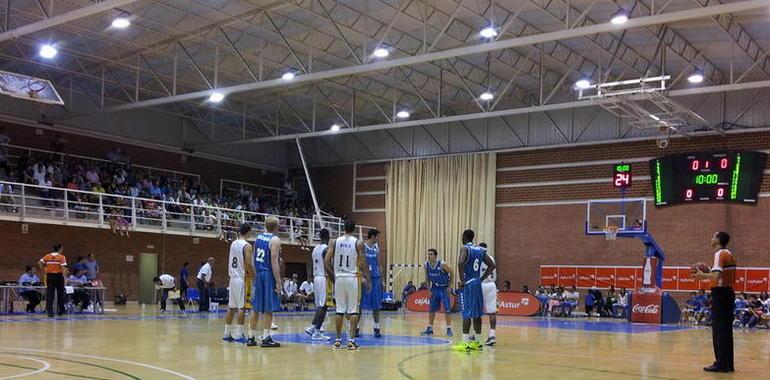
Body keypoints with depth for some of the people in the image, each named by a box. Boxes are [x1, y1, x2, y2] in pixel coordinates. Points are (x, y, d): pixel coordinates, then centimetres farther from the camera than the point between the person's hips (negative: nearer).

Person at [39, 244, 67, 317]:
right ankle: (60, 311, 21)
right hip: (58, 275, -3)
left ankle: (50, 312, -3)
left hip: (49, 276, 3)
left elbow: (39, 263, -3)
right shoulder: (62, 257, -5)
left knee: (49, 294, 3)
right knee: (60, 294, 12)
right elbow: (63, 268, -14)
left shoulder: (47, 256, 6)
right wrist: (65, 277, -16)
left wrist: (44, 270, 5)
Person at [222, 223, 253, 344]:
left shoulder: (233, 244, 10)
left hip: (233, 278, 8)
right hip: (242, 279, -7)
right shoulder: (247, 246, -12)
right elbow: (248, 264, -18)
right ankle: (238, 335, -7)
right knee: (242, 307, -5)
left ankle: (227, 334, 17)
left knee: (231, 308, 12)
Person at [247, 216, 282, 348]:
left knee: (256, 308, 11)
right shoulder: (275, 240, -10)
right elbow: (274, 261, -17)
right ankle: (266, 338, -3)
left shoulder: (258, 237, 12)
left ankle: (251, 337, 14)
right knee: (269, 309, -2)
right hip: (269, 275, -7)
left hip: (258, 274, 7)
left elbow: (254, 257, 15)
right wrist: (278, 281, -18)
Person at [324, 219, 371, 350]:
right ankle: (351, 340, -2)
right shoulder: (358, 243, -3)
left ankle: (338, 339, 11)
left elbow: (326, 261, -2)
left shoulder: (334, 241, 2)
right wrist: (367, 280, 5)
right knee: (353, 310, 2)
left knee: (340, 310, 9)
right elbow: (362, 263, -5)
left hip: (339, 278, 2)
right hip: (352, 278, -2)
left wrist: (332, 274, 13)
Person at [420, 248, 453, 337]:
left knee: (447, 309, -8)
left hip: (444, 288, -5)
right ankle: (430, 328, 16)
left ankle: (449, 329, -1)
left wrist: (449, 286, -12)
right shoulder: (426, 265, -9)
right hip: (435, 288, 5)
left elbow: (451, 273, -12)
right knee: (432, 309, 6)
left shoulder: (442, 264, -24)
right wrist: (429, 289, 0)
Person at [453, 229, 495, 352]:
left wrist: (462, 280, -18)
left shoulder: (464, 248, -8)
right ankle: (477, 342, 16)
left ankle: (465, 343, -8)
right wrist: (481, 279, 12)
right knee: (477, 313, 11)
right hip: (477, 283, 7)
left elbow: (461, 263, -26)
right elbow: (492, 265, 13)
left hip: (468, 283, -7)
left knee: (467, 313, -7)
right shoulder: (480, 250, 13)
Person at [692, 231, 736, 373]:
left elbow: (717, 275, -26)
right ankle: (728, 363, 15)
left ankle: (721, 363, -5)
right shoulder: (730, 255, 16)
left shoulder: (720, 254, -12)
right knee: (726, 329, 12)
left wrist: (703, 275, -10)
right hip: (729, 292, 9)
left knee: (719, 329, -6)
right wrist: (708, 273, 18)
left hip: (719, 292, -9)